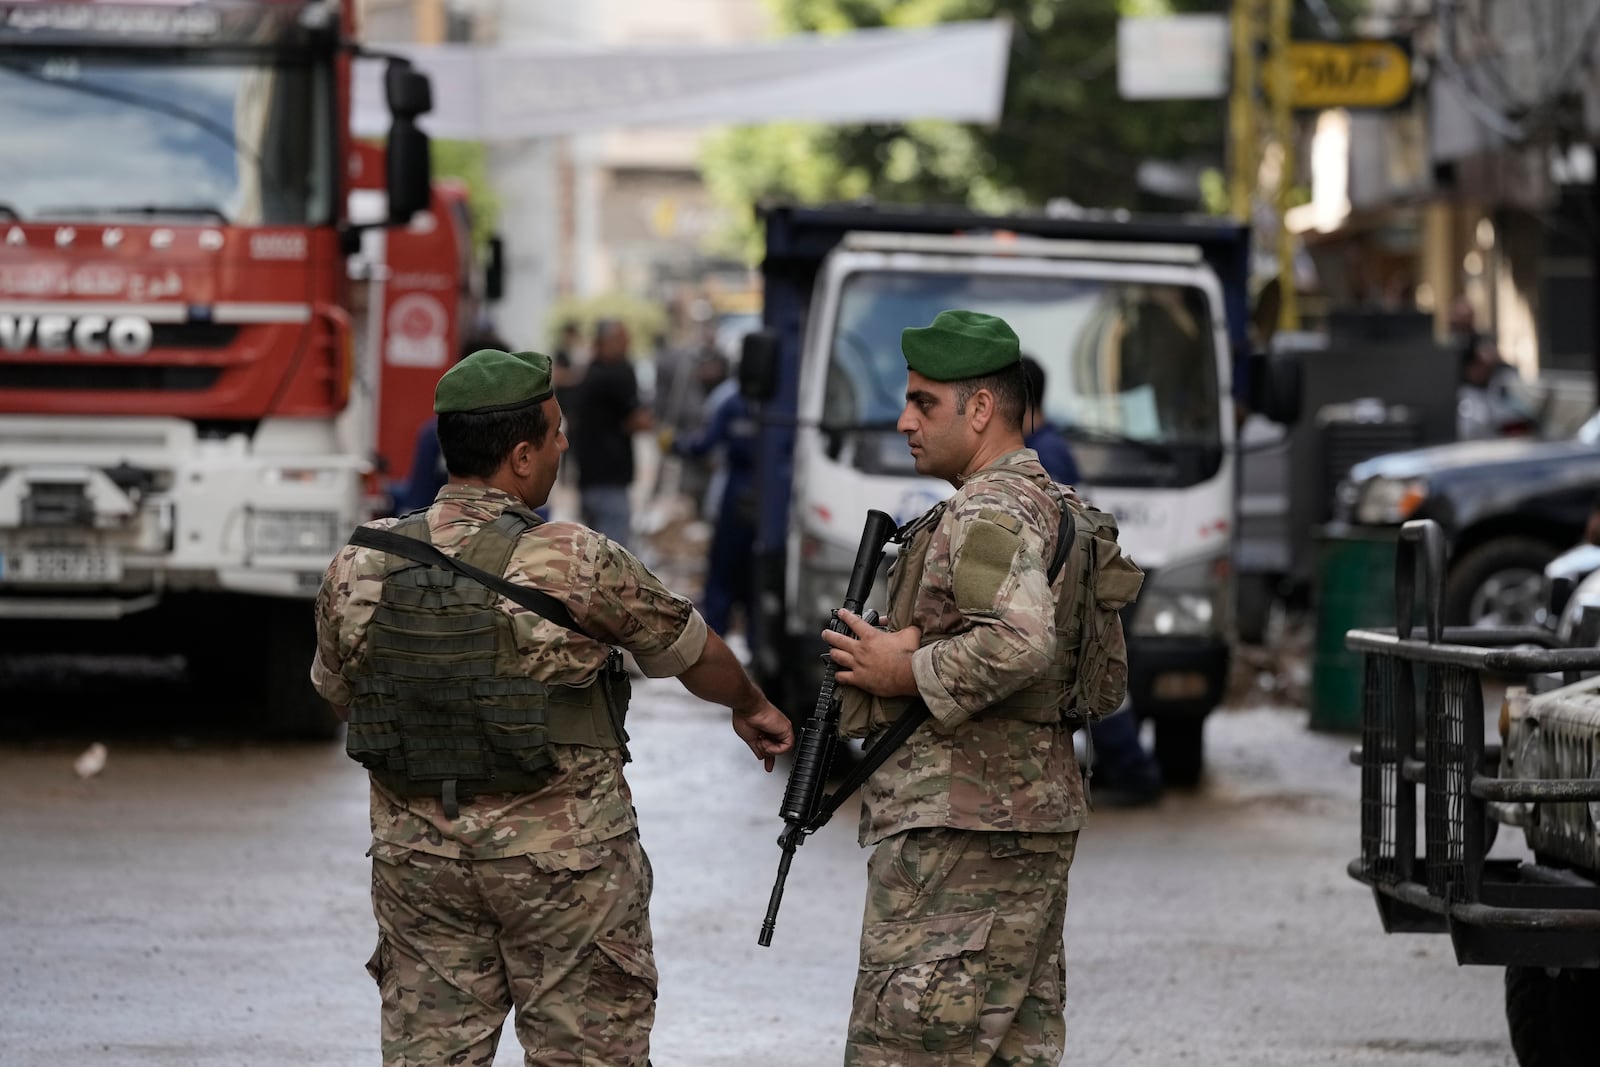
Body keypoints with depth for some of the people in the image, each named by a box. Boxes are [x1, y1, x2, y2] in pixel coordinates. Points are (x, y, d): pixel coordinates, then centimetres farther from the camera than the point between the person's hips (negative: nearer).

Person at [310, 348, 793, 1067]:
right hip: (563, 860, -4)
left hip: (416, 851, 4)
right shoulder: (575, 565, -15)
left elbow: (336, 694, 12)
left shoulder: (359, 568, -4)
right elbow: (690, 650, 1)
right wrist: (751, 708, 23)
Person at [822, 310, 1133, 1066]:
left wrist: (908, 673, -16)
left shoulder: (988, 514, -14)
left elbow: (1020, 644, -31)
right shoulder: (1052, 506, 19)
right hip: (1036, 823, 11)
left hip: (961, 834, -11)